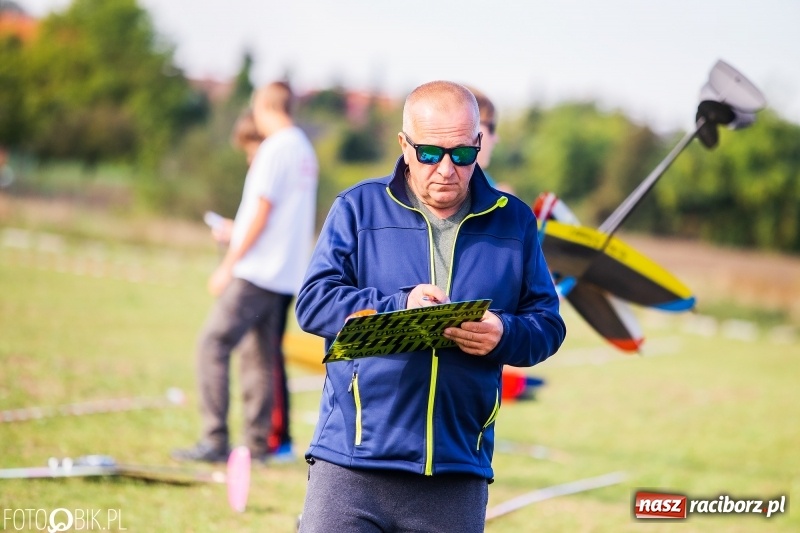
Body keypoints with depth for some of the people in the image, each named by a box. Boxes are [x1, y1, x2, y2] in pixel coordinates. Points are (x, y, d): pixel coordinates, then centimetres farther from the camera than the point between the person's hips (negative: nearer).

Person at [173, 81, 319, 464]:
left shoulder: (275, 149, -11)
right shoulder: (305, 150, 14)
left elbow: (261, 213, -15)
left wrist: (228, 265, -11)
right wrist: (239, 232, 34)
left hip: (256, 271, -9)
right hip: (286, 274, 9)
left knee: (213, 345, -8)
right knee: (265, 357, 11)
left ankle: (215, 442, -12)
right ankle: (258, 444, 11)